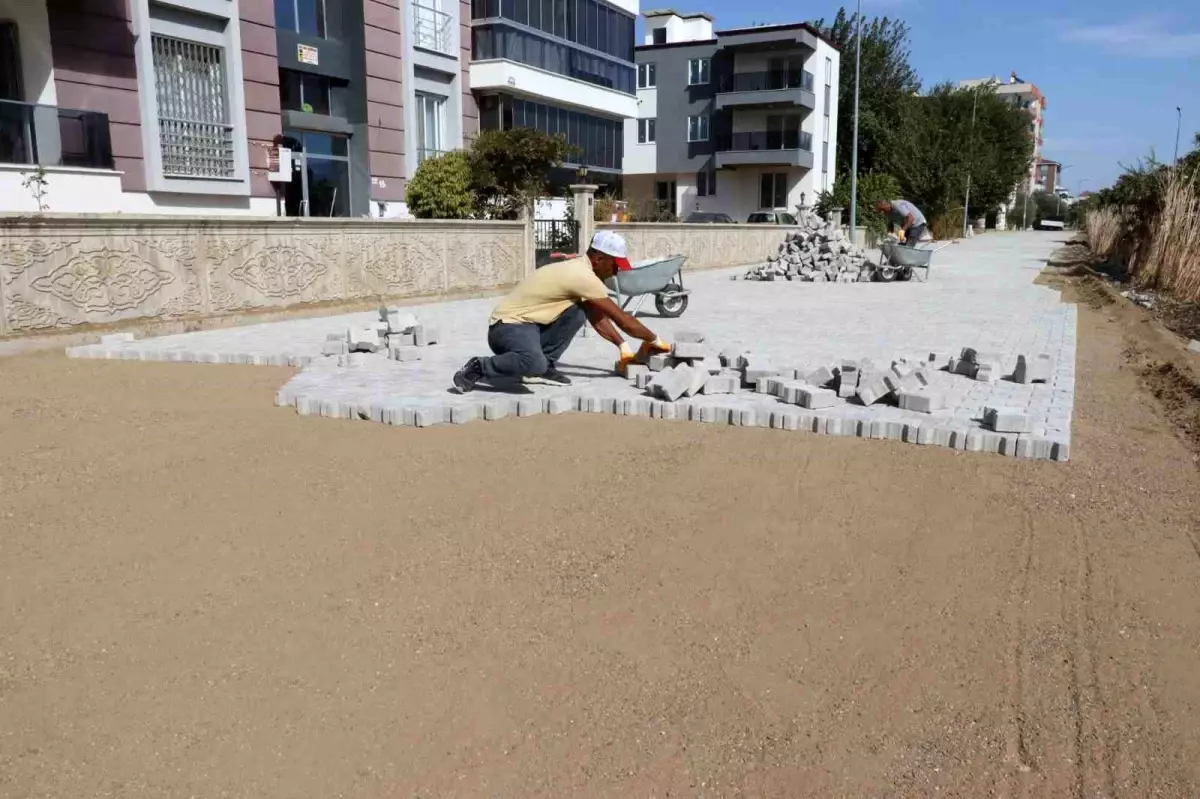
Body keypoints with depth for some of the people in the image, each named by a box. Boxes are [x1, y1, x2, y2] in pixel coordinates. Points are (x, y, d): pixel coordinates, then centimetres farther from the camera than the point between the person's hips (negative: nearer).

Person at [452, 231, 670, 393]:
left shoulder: (578, 270, 11)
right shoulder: (583, 276, -19)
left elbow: (597, 318, 18)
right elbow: (621, 318, -15)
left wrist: (623, 346, 12)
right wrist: (654, 340, -4)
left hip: (527, 323, 10)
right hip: (508, 325, -10)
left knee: (577, 313, -6)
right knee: (533, 364, -38)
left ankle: (543, 367, 1)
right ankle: (477, 368, -12)